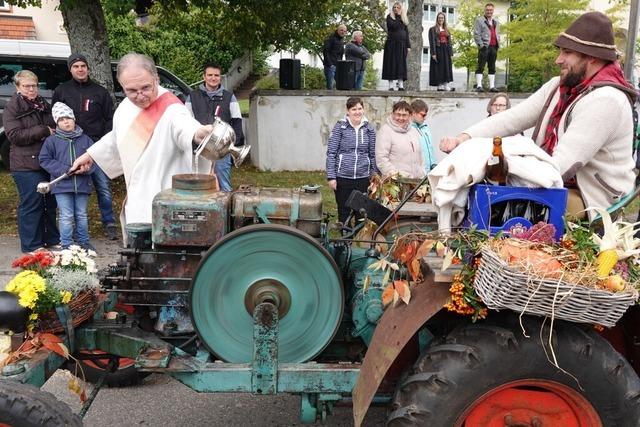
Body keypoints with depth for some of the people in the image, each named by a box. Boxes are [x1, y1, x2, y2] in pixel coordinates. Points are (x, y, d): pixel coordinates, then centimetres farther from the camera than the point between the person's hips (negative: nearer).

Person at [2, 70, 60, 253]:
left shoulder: (44, 105, 17)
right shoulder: (12, 108, -3)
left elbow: (54, 127, 30)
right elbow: (14, 135, -13)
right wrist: (43, 131, -13)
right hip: (26, 165, -6)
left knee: (50, 203, 12)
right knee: (31, 204, -4)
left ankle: (52, 239, 24)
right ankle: (31, 245, 6)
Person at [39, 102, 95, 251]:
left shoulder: (85, 139, 6)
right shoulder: (52, 140, 1)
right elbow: (44, 160, -2)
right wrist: (65, 170, -13)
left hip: (82, 184, 2)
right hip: (62, 185, -2)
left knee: (82, 215, 13)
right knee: (66, 216, 0)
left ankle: (83, 242, 26)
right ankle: (67, 245, 9)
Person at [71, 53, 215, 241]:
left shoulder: (171, 109, -21)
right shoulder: (126, 106, 4)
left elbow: (184, 126, -45)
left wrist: (197, 133, -67)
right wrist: (90, 155, 33)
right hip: (136, 202, 8)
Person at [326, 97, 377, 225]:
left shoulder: (369, 128, 4)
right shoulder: (340, 127, -4)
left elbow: (373, 154, 10)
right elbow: (331, 153, -4)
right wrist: (331, 177, -8)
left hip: (363, 177, 2)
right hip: (342, 177, -2)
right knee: (343, 212, 9)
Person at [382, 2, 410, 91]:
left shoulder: (404, 19, 14)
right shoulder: (389, 17, 4)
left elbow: (407, 33, 12)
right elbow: (393, 25, -16)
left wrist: (408, 46, 5)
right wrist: (399, 17, -7)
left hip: (402, 44, 3)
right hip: (391, 43, -3)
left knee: (401, 64, -2)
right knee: (391, 63, -5)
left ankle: (400, 85, -3)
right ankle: (391, 85, -4)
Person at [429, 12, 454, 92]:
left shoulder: (446, 30, 19)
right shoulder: (433, 29, 2)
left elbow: (449, 42, 16)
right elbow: (432, 42, -7)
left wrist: (451, 53, 7)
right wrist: (433, 53, -16)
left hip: (446, 50, 5)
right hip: (438, 50, -5)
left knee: (446, 68, 0)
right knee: (438, 68, -6)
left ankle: (446, 85, 0)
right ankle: (439, 85, -4)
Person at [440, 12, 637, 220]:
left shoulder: (605, 100, -20)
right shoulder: (558, 86, 7)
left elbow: (559, 166, -26)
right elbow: (512, 119, -1)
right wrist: (465, 137, -16)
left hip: (591, 205, -7)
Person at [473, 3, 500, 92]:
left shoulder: (496, 22, 22)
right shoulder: (479, 20, 2)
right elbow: (476, 34, -6)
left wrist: (498, 43, 11)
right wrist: (481, 45, -14)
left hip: (494, 47, 6)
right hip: (484, 47, -6)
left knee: (492, 68, 6)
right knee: (480, 67, -7)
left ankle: (492, 86, 8)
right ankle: (479, 86, -8)